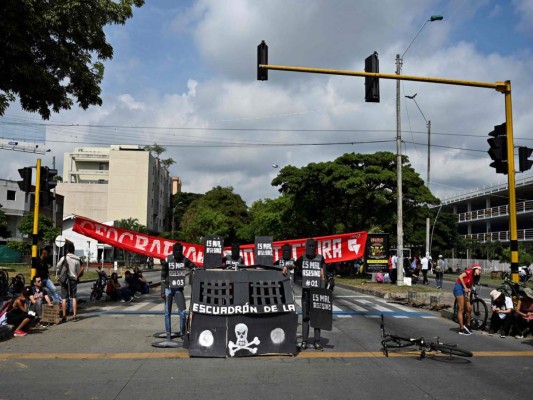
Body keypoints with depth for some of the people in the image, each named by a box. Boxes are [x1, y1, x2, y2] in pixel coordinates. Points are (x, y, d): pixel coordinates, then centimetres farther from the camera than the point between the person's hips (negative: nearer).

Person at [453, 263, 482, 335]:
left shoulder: (474, 278, 16)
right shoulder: (470, 271, -7)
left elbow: (470, 287, 12)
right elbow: (460, 277, -19)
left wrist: (468, 296, 0)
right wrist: (465, 287, -15)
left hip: (464, 290, 9)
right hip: (459, 287, -9)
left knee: (469, 309, 8)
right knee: (461, 310, -6)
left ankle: (467, 325, 27)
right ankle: (461, 329, -3)